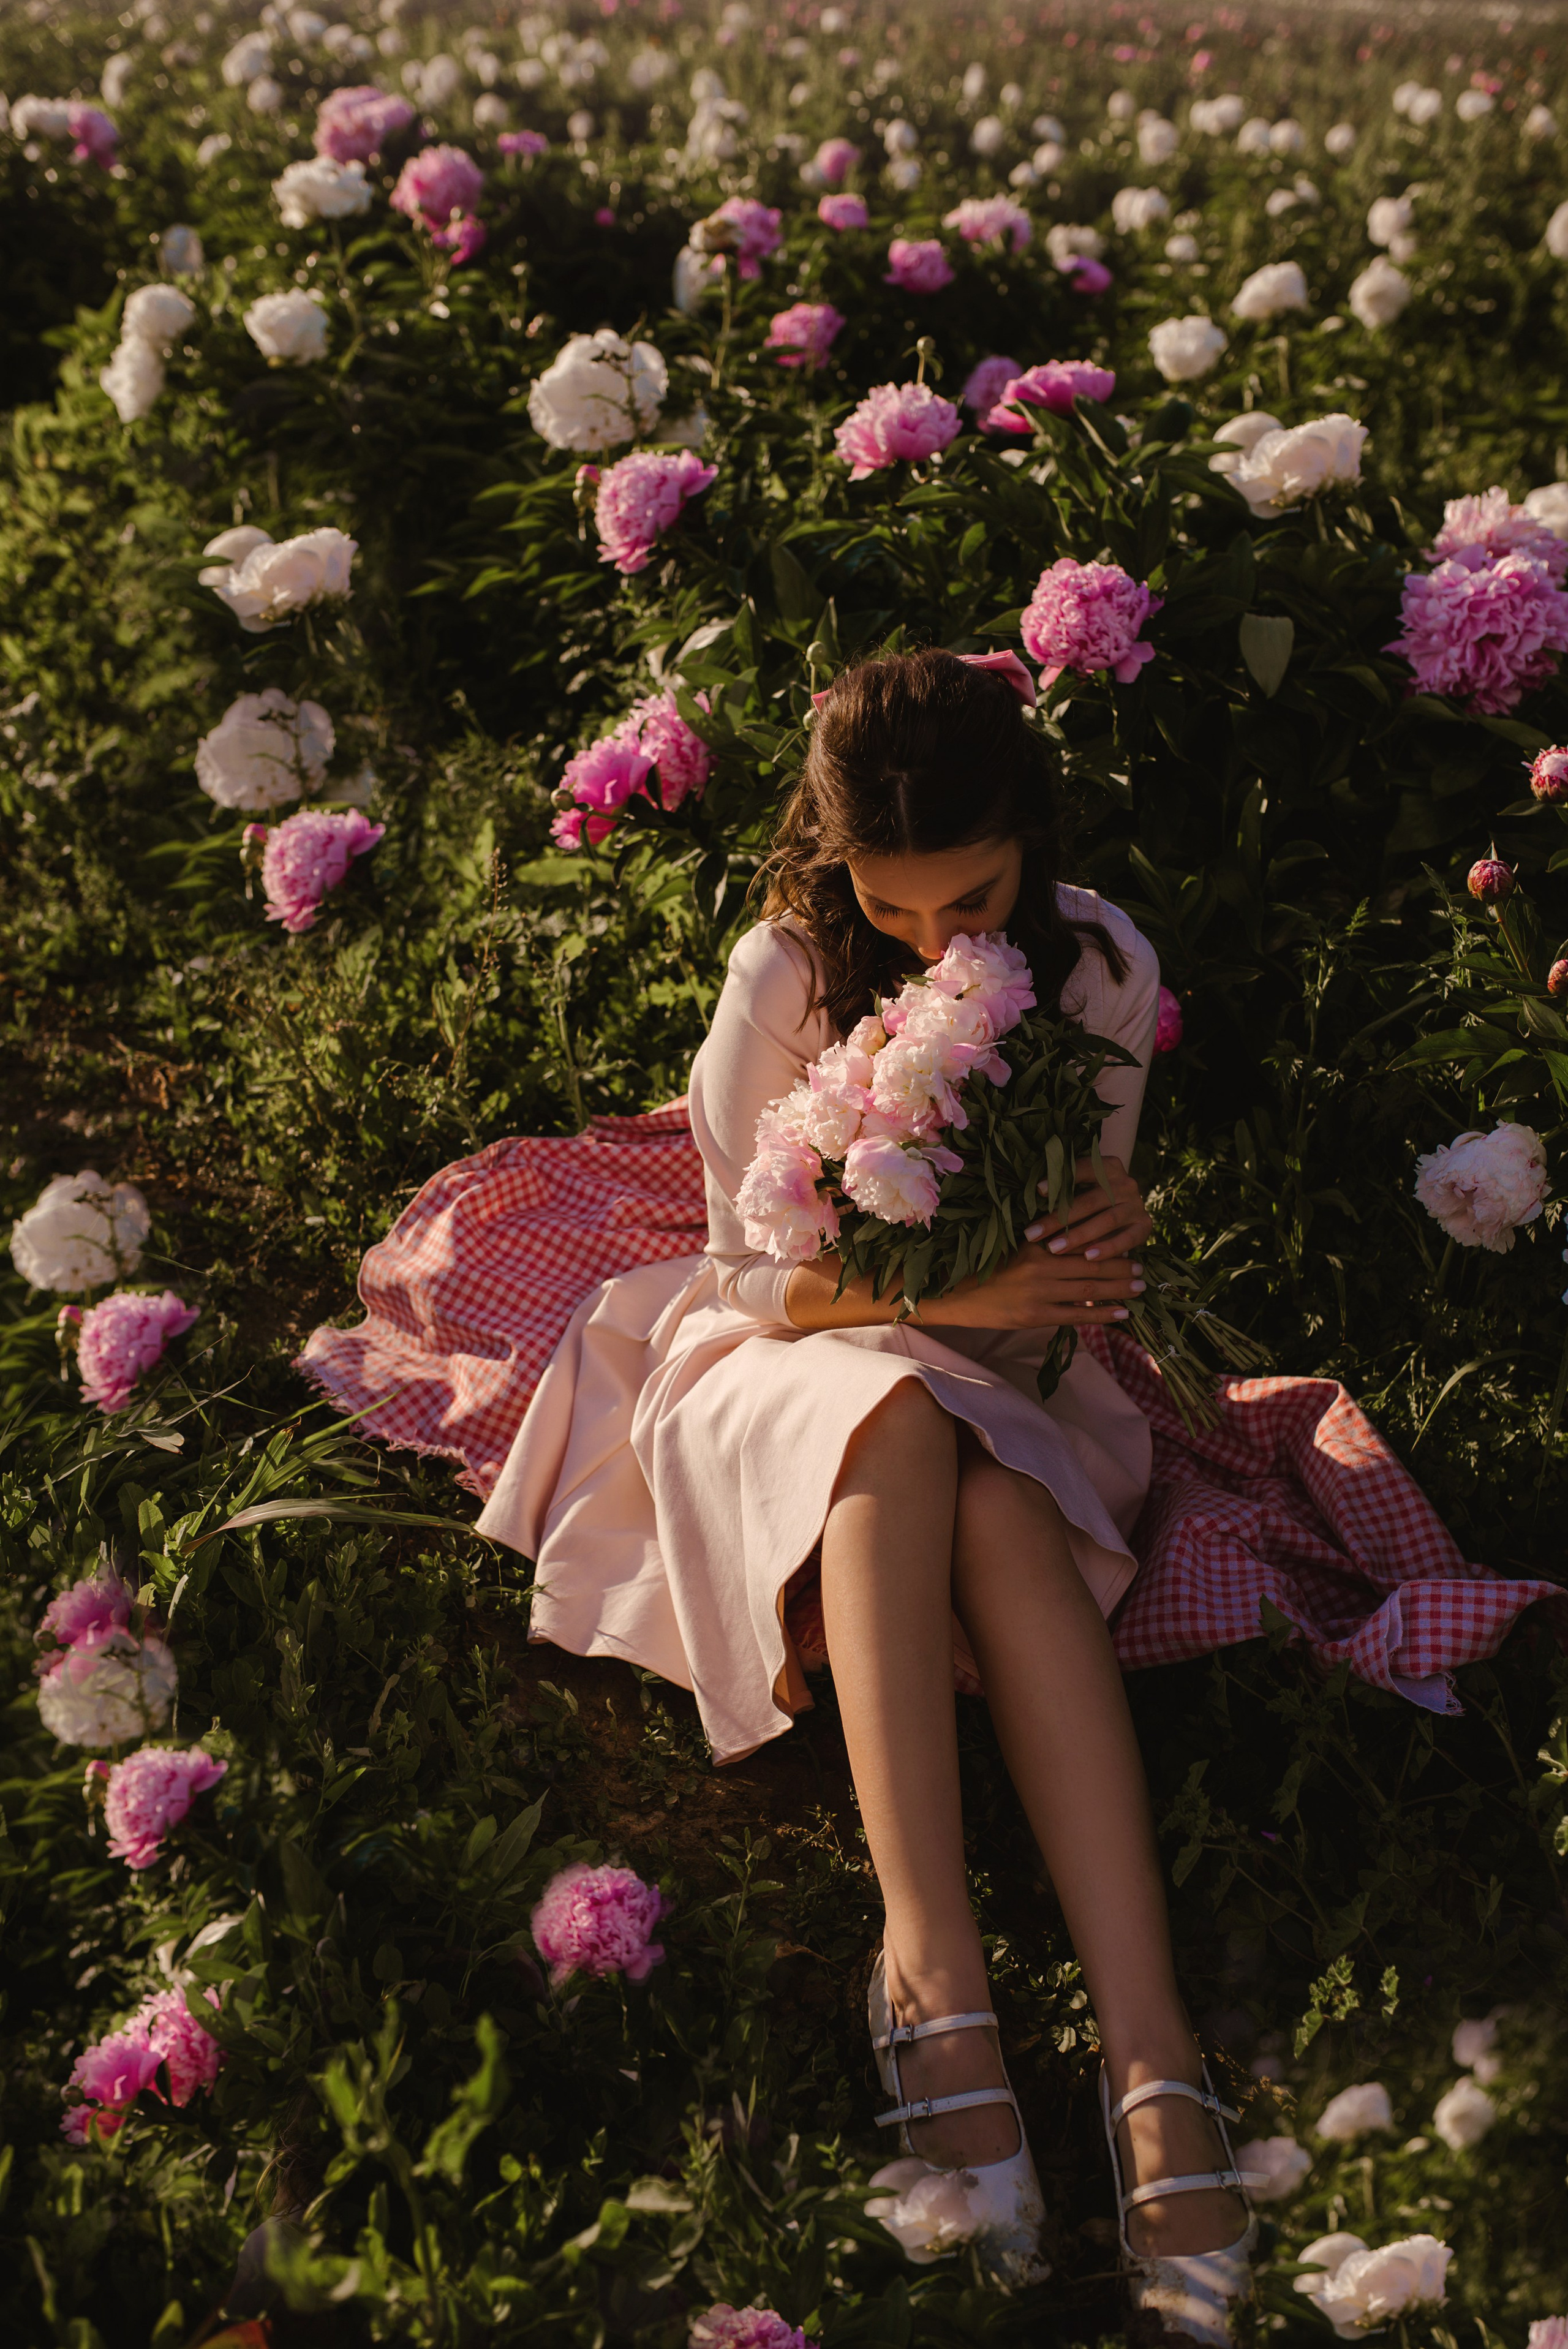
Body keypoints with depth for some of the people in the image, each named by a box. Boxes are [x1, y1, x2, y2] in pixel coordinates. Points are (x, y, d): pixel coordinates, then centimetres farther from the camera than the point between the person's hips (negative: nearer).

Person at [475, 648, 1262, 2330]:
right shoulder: (785, 977, -12)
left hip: (998, 1382, 2)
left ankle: (1148, 2049, -46)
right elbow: (758, 1272, -9)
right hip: (789, 1369, -1)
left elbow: (1085, 1217, 6)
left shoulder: (1101, 968, -4)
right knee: (901, 1421, -39)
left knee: (1003, 1516, -36)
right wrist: (950, 1293, -24)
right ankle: (933, 1968, -44)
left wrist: (1095, 1249, -19)